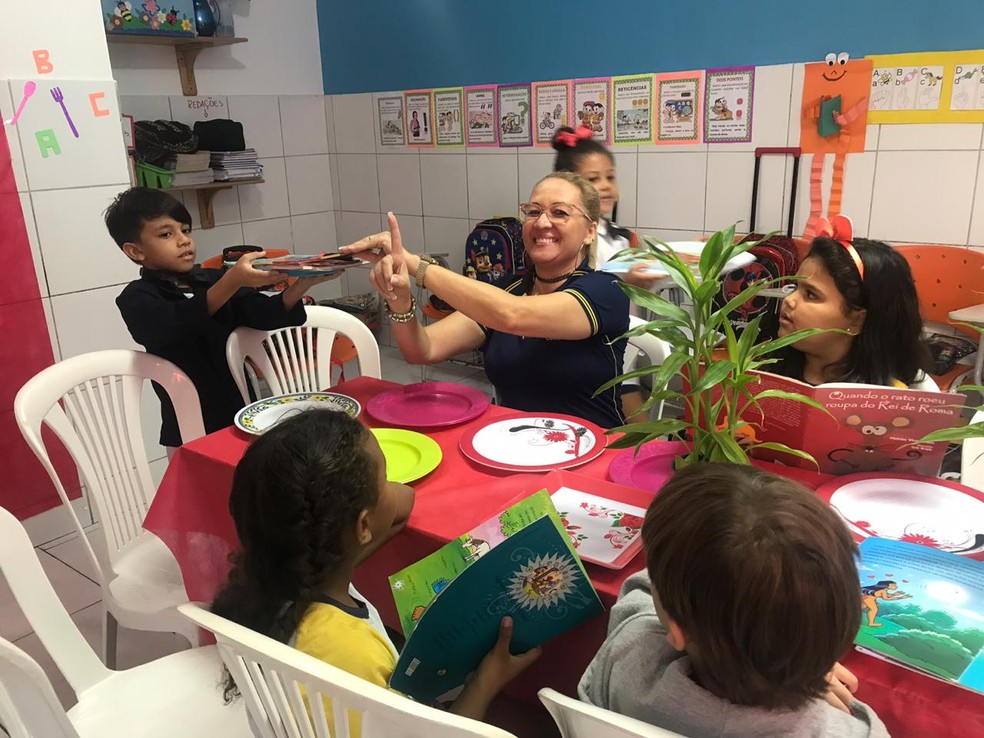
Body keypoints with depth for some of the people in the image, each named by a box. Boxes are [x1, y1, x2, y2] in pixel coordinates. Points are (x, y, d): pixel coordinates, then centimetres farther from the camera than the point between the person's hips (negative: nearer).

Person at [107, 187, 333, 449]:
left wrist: (302, 284, -26)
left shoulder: (213, 279, 6)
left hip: (244, 418, 4)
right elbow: (174, 325, -27)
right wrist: (232, 282, -39)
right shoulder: (137, 298, -6)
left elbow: (264, 314, -7)